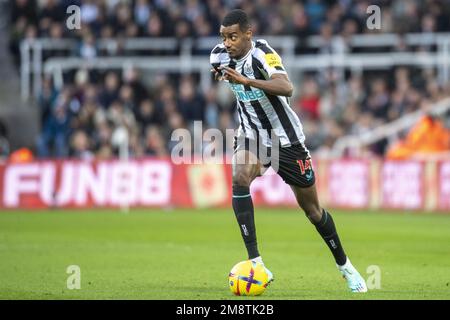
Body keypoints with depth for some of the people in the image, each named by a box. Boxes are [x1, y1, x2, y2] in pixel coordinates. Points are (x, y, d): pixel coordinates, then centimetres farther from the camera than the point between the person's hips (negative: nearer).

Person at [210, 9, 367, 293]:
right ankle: (255, 262, -29)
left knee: (311, 208, 6)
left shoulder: (262, 54, -24)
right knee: (240, 178, -28)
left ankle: (344, 265, 29)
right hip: (252, 136, 4)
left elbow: (286, 88, -43)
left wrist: (245, 80, -50)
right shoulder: (220, 55, -5)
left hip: (285, 137, -4)